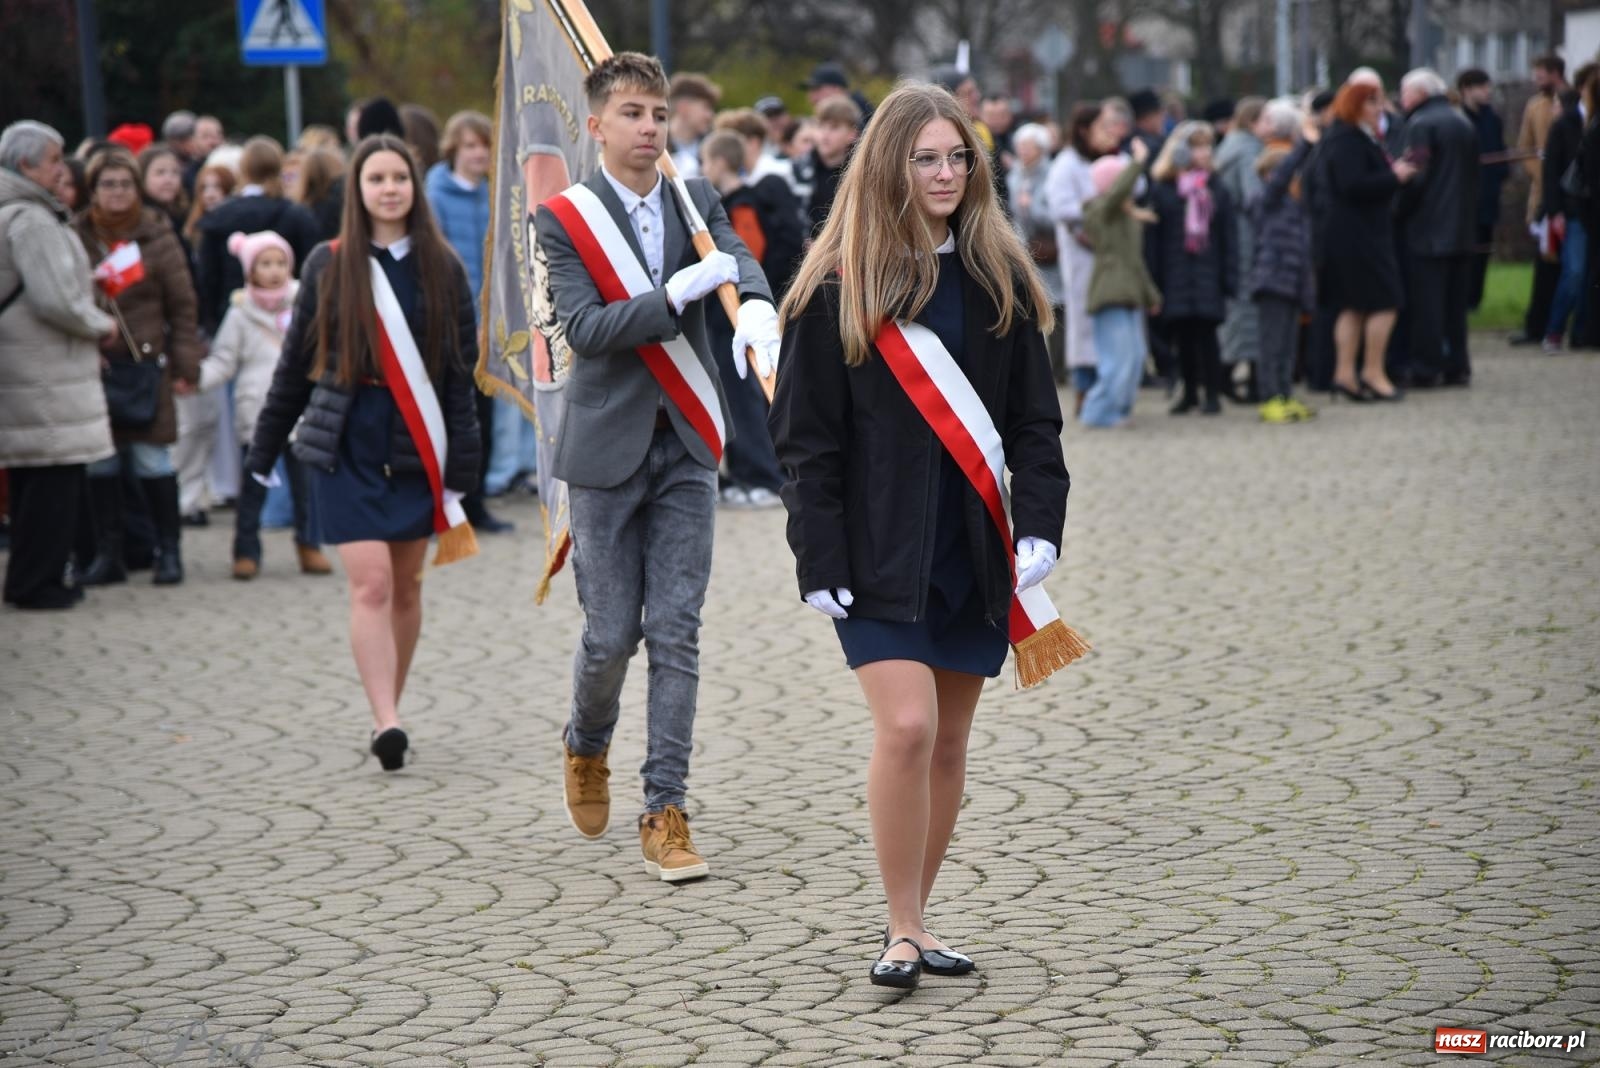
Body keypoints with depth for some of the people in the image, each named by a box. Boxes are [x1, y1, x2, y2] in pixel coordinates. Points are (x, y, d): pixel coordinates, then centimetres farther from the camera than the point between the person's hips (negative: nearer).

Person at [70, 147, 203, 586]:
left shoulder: (158, 235, 2)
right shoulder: (76, 236, 5)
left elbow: (182, 304, 2)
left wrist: (185, 365, -3)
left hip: (146, 364, -2)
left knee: (152, 458, -2)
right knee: (100, 462, 6)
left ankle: (169, 550, 9)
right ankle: (107, 554, 15)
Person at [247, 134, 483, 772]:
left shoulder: (442, 269, 3)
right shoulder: (329, 265, 2)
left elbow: (461, 372, 3)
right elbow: (295, 364, 8)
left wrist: (459, 470, -3)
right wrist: (264, 451, 11)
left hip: (417, 445, 2)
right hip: (346, 445, -2)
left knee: (406, 586, 9)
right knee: (371, 582, -13)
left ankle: (388, 711, 24)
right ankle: (386, 723, -19)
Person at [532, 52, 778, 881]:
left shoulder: (696, 202, 6)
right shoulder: (562, 220, -4)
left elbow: (740, 263, -11)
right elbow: (585, 329, -15)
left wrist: (755, 314, -34)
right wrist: (677, 293, -25)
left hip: (686, 448, 3)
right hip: (607, 449, -2)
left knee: (676, 632, -2)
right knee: (612, 632, 2)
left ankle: (665, 812, 1)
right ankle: (587, 744, 33)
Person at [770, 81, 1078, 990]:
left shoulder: (999, 281, 6)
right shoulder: (837, 290, -4)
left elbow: (1035, 420, 9)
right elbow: (807, 439, -3)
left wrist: (1041, 528, -4)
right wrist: (820, 562, -10)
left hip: (973, 548, 4)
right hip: (880, 553, -4)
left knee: (950, 741, 7)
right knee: (907, 727, -15)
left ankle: (914, 916, 22)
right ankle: (903, 928, -2)